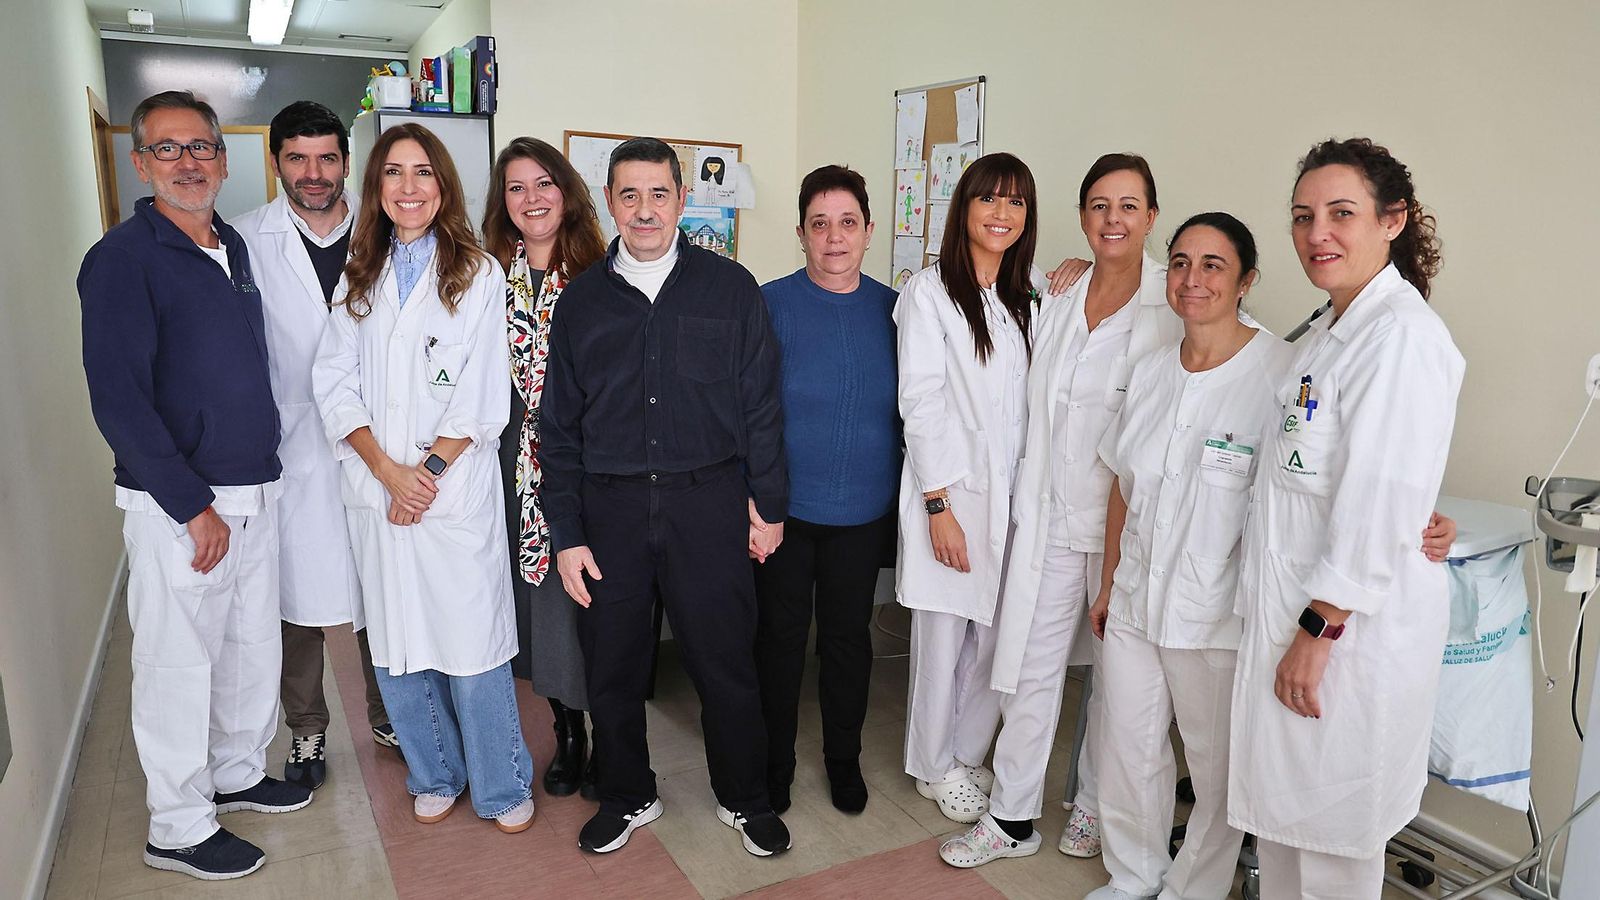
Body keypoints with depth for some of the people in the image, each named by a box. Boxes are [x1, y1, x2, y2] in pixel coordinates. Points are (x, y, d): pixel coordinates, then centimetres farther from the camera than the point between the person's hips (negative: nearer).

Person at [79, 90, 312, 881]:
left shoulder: (233, 247, 10)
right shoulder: (122, 258, -11)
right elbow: (118, 401, -17)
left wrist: (255, 482, 13)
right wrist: (194, 508, -17)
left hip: (254, 491, 7)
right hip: (177, 505, -7)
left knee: (254, 646, 18)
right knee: (179, 665, 5)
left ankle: (237, 772, 38)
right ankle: (178, 829, 21)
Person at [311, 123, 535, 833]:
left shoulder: (479, 274, 0)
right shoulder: (359, 276, 12)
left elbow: (482, 396, -5)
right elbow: (334, 382, 4)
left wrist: (429, 470, -11)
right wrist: (387, 469, -9)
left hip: (457, 489, -4)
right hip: (375, 489, 4)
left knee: (472, 641, -1)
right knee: (396, 643, 10)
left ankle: (502, 786, 17)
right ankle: (435, 775, 29)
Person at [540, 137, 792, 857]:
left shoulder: (730, 288, 2)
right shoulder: (581, 300, 7)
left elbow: (760, 405, 4)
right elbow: (559, 427, 7)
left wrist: (768, 505, 1)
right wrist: (566, 535, 2)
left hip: (708, 504, -2)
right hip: (610, 507, 2)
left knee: (725, 662, 6)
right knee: (612, 667, 11)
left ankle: (745, 799, 29)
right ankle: (627, 797, 35)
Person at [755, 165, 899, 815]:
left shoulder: (891, 310, 2)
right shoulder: (771, 304, -7)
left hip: (864, 511, 3)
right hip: (784, 506, -2)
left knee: (849, 638, 16)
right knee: (779, 637, 11)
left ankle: (843, 759, 36)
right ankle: (774, 763, 31)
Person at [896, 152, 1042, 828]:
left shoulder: (1034, 294, 12)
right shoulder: (929, 291, -5)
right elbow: (921, 401, -10)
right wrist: (939, 504, -13)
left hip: (1013, 492, 5)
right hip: (951, 487, -5)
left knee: (998, 634, 10)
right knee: (943, 635, 5)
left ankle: (968, 756, 30)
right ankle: (935, 767, 25)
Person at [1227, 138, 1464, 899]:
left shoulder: (1401, 336, -17)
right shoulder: (1328, 332, 13)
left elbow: (1380, 506, -23)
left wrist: (1319, 630, -19)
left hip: (1349, 627, -9)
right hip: (1292, 609, 9)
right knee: (1279, 810, 20)